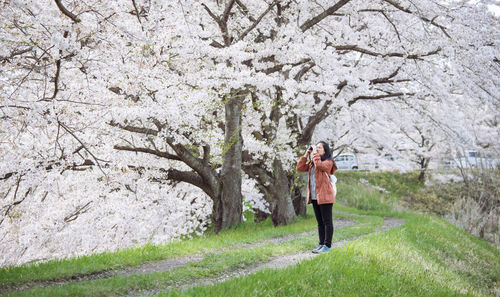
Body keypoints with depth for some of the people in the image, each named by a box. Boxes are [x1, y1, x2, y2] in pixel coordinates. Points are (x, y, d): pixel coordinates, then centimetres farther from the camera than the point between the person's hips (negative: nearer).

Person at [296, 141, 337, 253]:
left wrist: (315, 154, -13)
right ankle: (321, 244, 16)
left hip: (325, 196, -8)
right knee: (320, 222, 11)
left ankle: (327, 245, -1)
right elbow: (300, 167, 10)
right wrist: (306, 155, 7)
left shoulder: (328, 162, -5)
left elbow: (319, 165, -25)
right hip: (315, 197, 8)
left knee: (327, 222, -3)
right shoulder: (311, 163, 19)